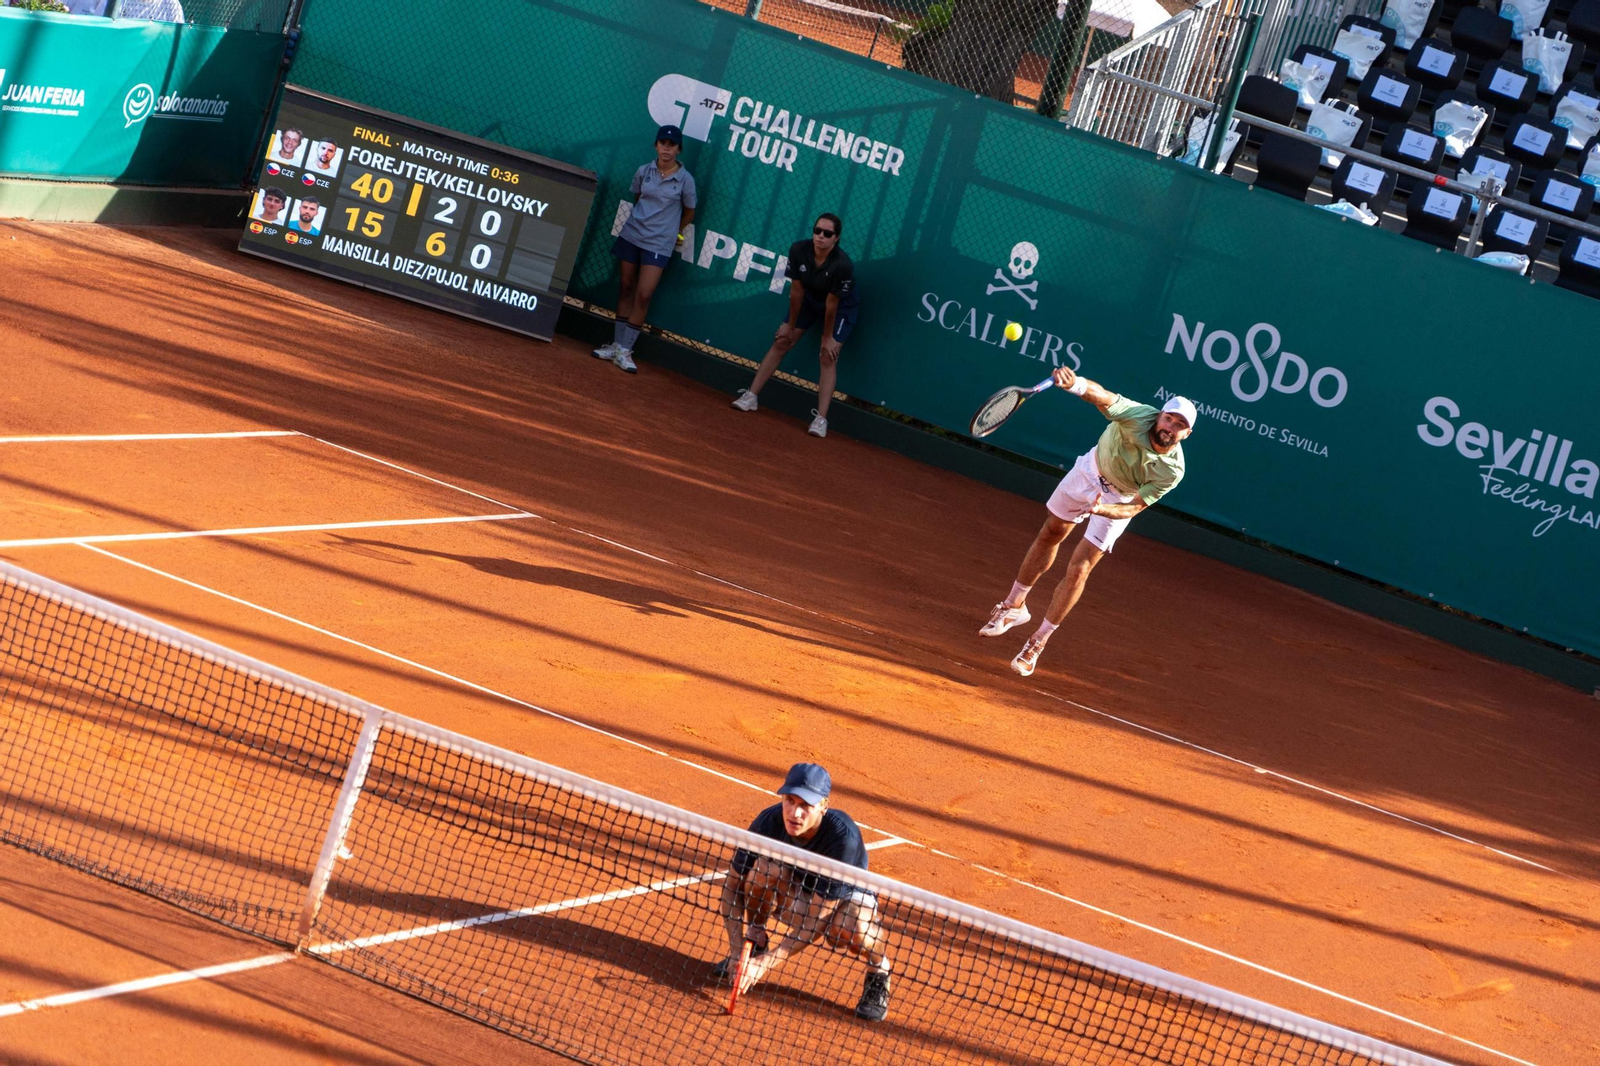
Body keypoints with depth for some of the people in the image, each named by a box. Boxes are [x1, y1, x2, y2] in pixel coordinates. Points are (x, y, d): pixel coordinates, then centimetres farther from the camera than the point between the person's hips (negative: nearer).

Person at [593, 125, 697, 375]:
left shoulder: (685, 180, -8)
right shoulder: (643, 172, 0)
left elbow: (689, 212, 5)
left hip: (659, 244, -3)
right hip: (632, 235, 3)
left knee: (643, 295, -9)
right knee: (627, 289, 9)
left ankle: (625, 350, -4)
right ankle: (617, 343, 15)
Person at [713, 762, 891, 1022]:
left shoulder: (844, 836, -36)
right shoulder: (770, 821, -25)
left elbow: (818, 918, -35)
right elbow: (732, 884, -17)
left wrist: (768, 963, -39)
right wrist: (738, 951, -28)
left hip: (846, 897, -4)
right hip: (796, 896, 4)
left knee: (851, 929, -39)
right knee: (766, 867, -28)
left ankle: (878, 969, -3)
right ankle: (755, 946, -2)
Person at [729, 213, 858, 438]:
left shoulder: (843, 265, -37)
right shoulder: (798, 250, -26)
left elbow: (832, 304, -27)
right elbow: (796, 291, -15)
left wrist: (827, 337, -16)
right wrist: (790, 325, -6)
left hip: (841, 308, -4)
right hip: (809, 300, 4)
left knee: (828, 357, -14)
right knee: (781, 343, 3)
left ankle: (821, 419, -14)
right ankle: (751, 396, 12)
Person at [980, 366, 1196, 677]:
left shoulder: (1172, 471, -32)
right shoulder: (1139, 417, -35)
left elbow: (1134, 507, -25)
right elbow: (1103, 397, -50)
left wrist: (1102, 509, -44)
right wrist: (1076, 383, -72)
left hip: (1118, 501, -2)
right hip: (1090, 472, 2)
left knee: (1078, 570, -7)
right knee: (1049, 536, 17)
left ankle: (1038, 642, 9)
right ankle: (1014, 606, 39)